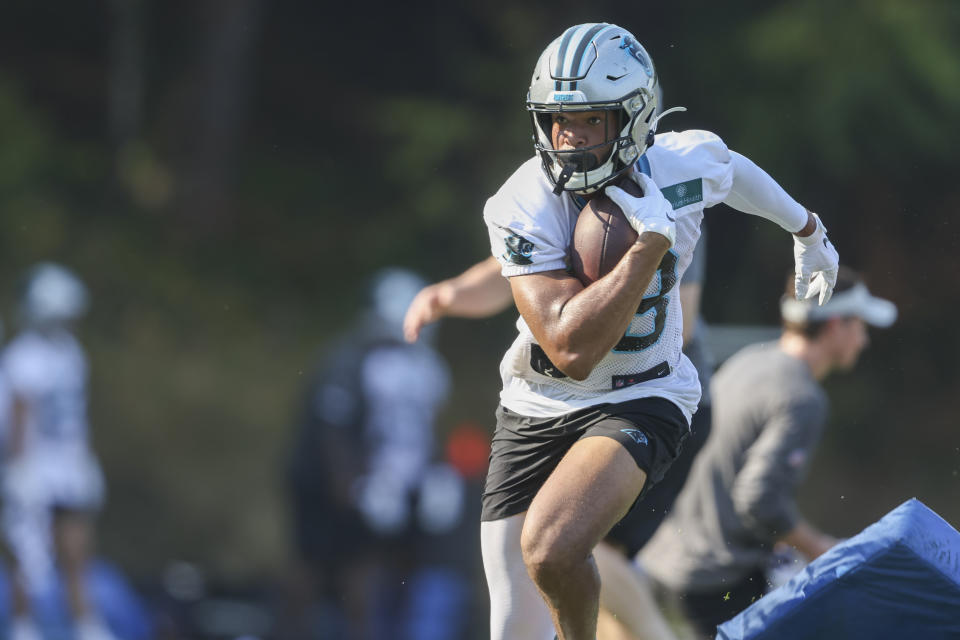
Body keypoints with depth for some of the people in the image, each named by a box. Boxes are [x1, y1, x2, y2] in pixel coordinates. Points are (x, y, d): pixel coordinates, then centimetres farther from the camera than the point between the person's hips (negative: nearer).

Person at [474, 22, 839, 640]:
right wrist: (651, 243, -31)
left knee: (551, 549, -30)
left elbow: (736, 172, 15)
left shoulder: (685, 166, -13)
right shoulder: (522, 208, -19)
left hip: (640, 401, -1)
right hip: (538, 407, 1)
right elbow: (572, 349, -28)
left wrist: (808, 230, 33)